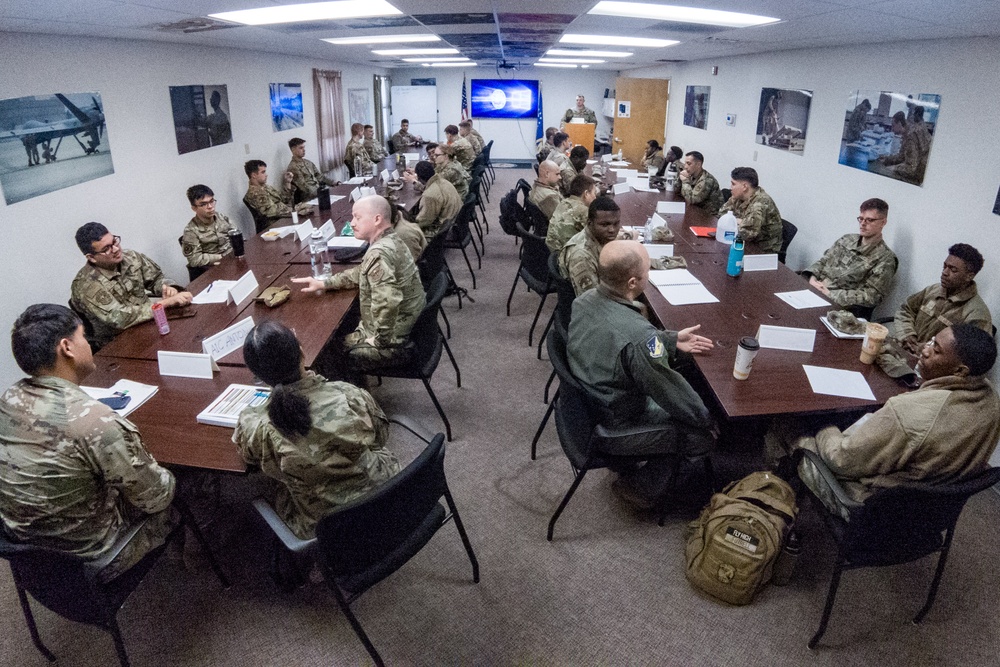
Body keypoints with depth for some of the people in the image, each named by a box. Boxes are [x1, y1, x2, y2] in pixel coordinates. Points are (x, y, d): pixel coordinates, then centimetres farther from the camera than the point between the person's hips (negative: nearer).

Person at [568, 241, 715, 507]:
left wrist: (671, 340, 4)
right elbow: (674, 394, -21)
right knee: (703, 433, 7)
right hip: (613, 431, -8)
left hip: (584, 408, 8)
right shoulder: (638, 337, -37)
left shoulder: (585, 300, -12)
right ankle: (643, 485, 19)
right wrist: (708, 419, -2)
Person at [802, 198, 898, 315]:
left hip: (839, 308, -6)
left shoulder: (885, 259, -4)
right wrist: (812, 278, -6)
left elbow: (871, 296, -11)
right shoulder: (847, 239, 15)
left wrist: (830, 294, -17)